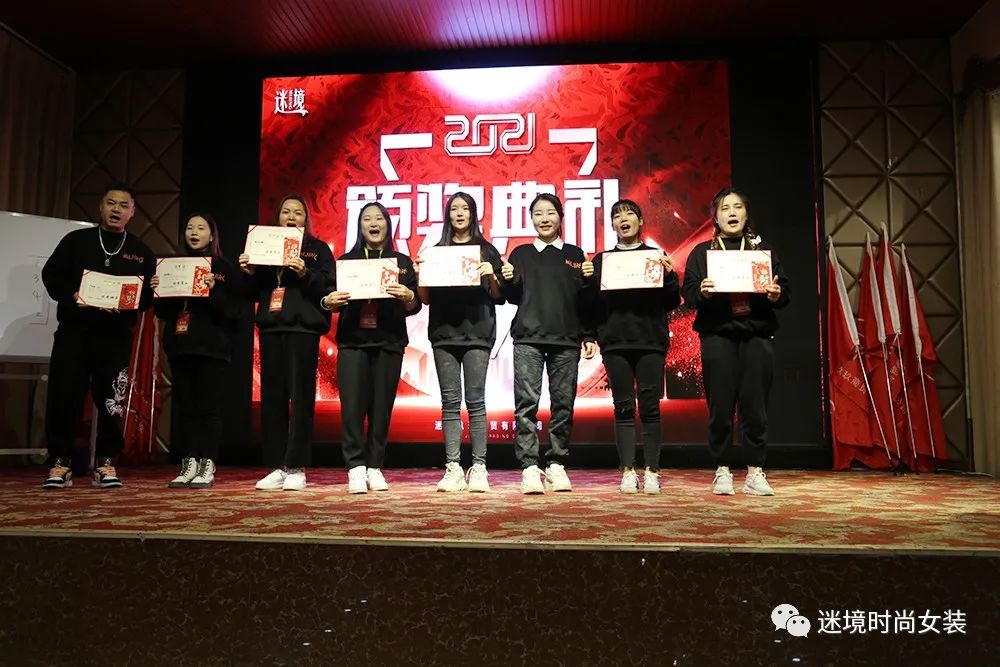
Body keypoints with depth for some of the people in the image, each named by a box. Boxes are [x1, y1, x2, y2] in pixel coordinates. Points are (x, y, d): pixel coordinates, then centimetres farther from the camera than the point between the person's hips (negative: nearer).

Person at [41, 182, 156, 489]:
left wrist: (125, 305, -13)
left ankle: (106, 463, 9)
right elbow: (51, 274, 8)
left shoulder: (142, 252, 12)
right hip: (73, 330, 0)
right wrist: (71, 295, -10)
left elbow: (148, 295, 7)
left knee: (112, 400, -1)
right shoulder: (75, 240, 11)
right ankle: (60, 463, 6)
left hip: (116, 335, 0)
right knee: (63, 395, -4)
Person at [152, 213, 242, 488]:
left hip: (212, 347, -5)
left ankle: (208, 466, 0)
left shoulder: (224, 269, 2)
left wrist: (213, 291, -21)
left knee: (208, 406, -5)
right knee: (184, 406, 5)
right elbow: (163, 313, 16)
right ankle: (189, 464, 9)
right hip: (180, 345, 5)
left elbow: (233, 310, -7)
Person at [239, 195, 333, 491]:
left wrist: (305, 273, -22)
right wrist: (250, 273, -2)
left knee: (300, 396, -6)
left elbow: (327, 288, -7)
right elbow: (254, 293, 16)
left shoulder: (318, 249, 6)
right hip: (271, 327, 5)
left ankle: (296, 468, -3)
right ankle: (276, 467, 8)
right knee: (272, 397, 3)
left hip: (303, 328, -4)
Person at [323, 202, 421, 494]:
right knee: (352, 405, -8)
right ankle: (356, 468, -4)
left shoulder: (402, 263, 12)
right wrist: (329, 301, -13)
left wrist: (408, 297, -16)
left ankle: (374, 467, 7)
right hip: (352, 341, 0)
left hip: (389, 343, 0)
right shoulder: (346, 260, 14)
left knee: (382, 406, -1)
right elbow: (330, 300, 10)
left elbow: (414, 307, 6)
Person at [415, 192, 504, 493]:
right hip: (444, 332, 2)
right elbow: (426, 299, 13)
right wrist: (420, 274, -5)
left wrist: (492, 276, -11)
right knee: (450, 401, 1)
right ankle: (453, 468, 3)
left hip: (477, 332, -2)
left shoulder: (487, 251, 9)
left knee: (475, 400, -4)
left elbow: (499, 298, 7)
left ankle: (478, 468, -2)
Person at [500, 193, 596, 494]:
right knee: (526, 402, -10)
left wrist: (589, 337, 5)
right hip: (528, 338, -1)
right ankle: (529, 467, -10)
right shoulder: (521, 254, 13)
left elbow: (584, 300, 13)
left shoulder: (575, 255, 14)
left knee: (563, 404, 0)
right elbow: (513, 298, 9)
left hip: (566, 340, 1)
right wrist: (508, 281, -11)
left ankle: (557, 465, 8)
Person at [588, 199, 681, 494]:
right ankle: (628, 471, 6)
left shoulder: (656, 256, 11)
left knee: (650, 406, -1)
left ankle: (652, 471, 4)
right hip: (615, 342, 1)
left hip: (651, 340, -1)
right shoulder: (601, 260, 12)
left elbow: (671, 303, 7)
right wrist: (588, 280, -9)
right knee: (624, 407, 1)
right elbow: (593, 305, 7)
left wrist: (669, 276, -9)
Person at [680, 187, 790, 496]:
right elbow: (688, 292, 3)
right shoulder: (701, 252, 12)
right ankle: (722, 471, 9)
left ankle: (755, 473, 8)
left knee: (755, 404, -1)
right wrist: (702, 292, -17)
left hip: (757, 335, 1)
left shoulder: (763, 250, 16)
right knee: (720, 405, -1)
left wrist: (777, 294, -10)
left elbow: (783, 290, 11)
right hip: (717, 335, -1)